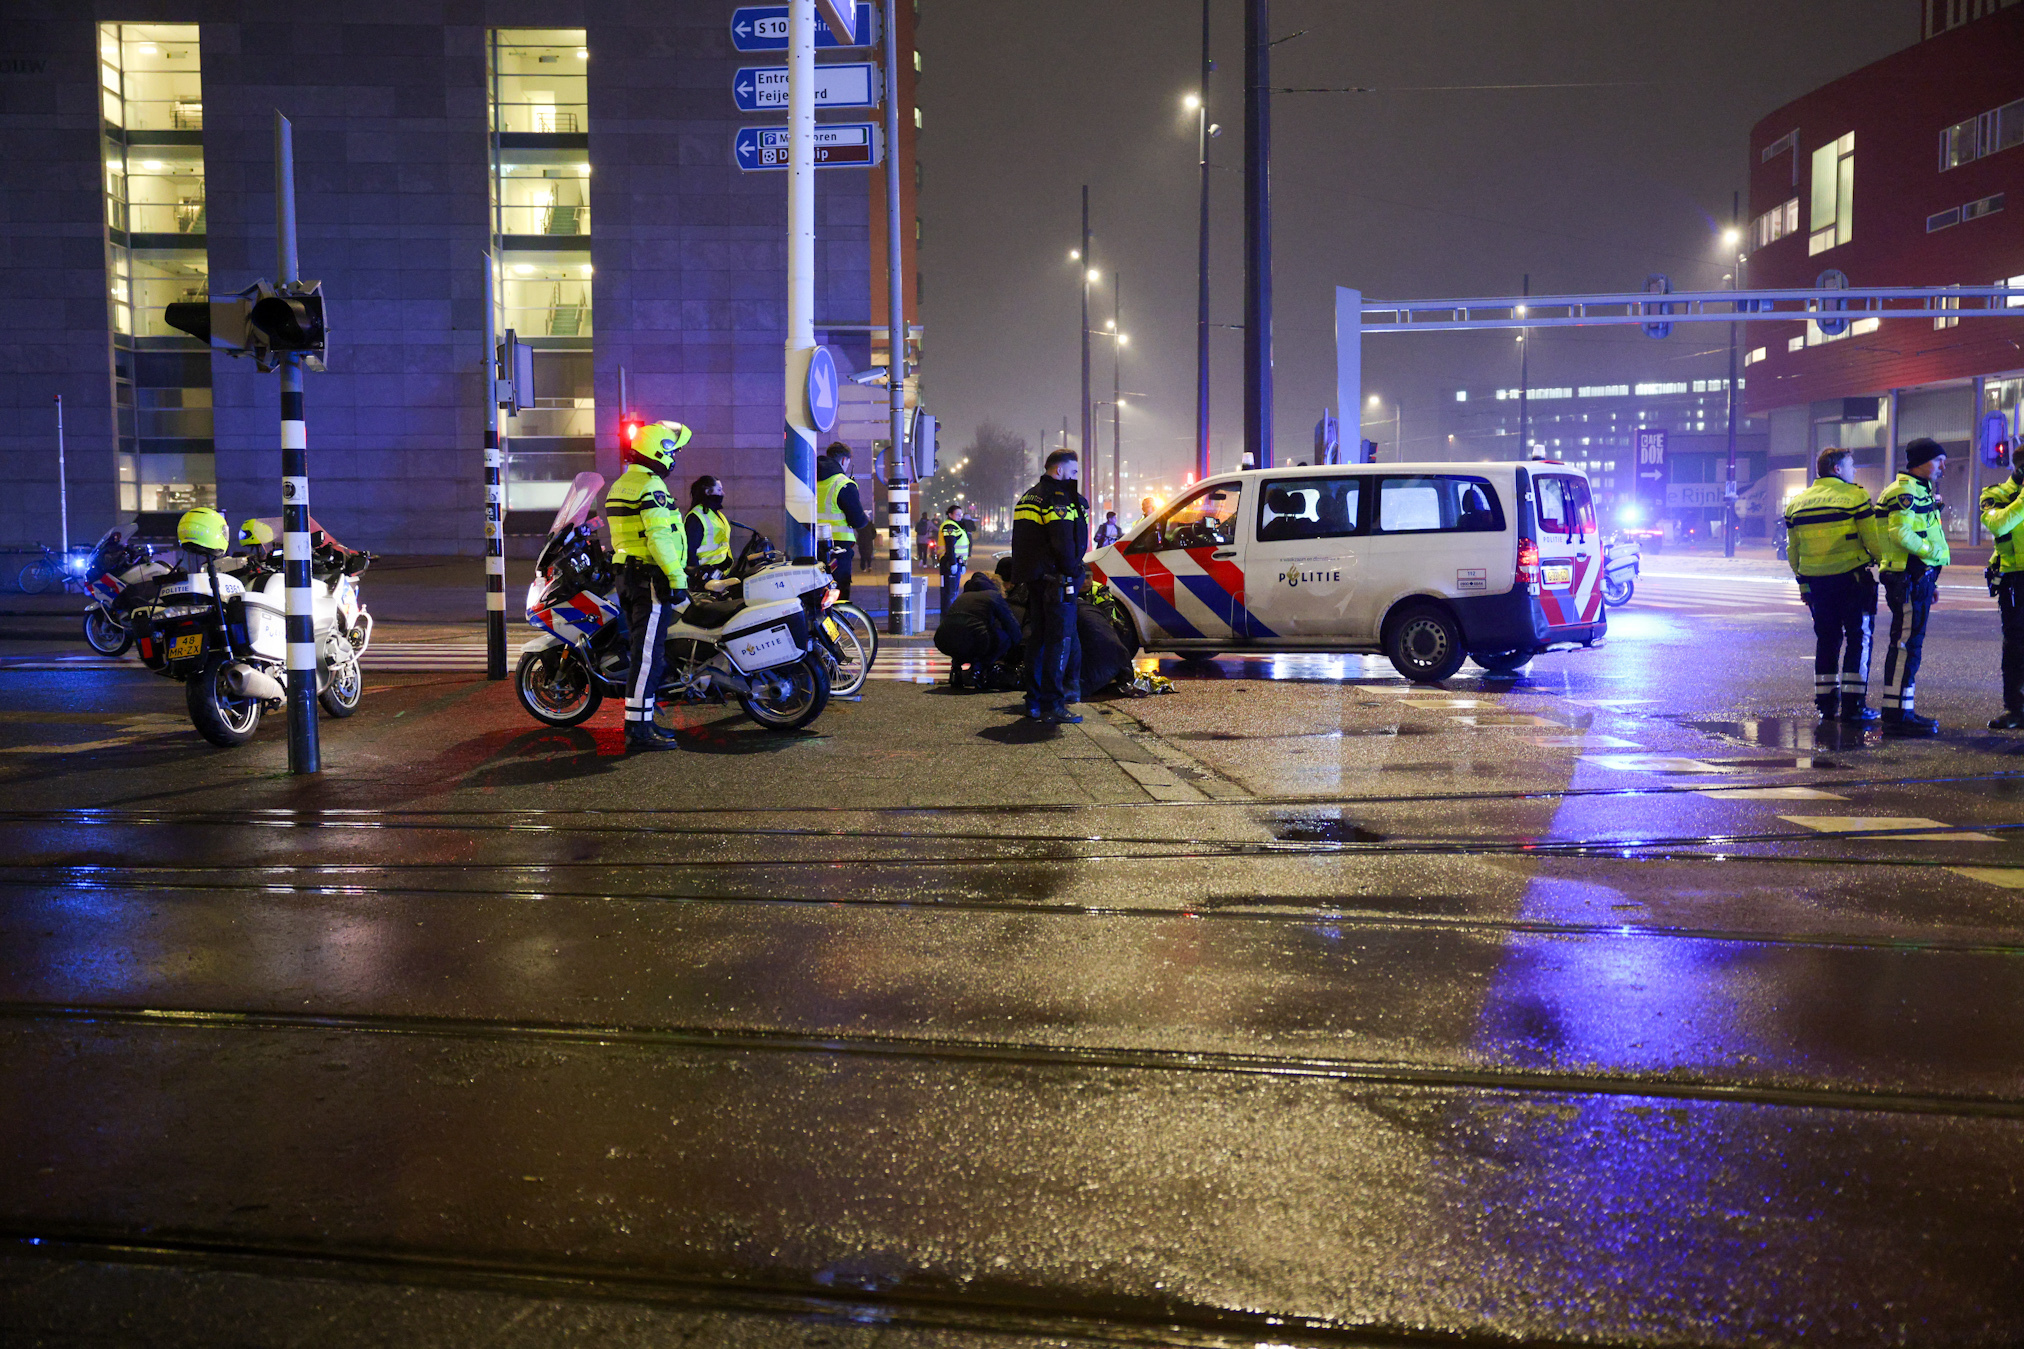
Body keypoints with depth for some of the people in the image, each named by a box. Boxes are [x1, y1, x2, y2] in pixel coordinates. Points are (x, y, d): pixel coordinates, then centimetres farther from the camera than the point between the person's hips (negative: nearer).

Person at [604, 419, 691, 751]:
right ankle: (638, 728, -9)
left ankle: (642, 721, 19)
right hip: (652, 579, -10)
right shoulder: (651, 487, -14)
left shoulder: (619, 486, 18)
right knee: (648, 655, -9)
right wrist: (677, 579, -22)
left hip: (627, 575, 10)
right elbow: (659, 537, -22)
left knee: (646, 652, 15)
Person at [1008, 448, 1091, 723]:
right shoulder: (1058, 498, -13)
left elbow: (1023, 543, 22)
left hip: (1033, 579, 10)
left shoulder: (1028, 498, 20)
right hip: (1056, 581, -10)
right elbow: (1064, 543, -20)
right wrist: (1073, 571, -10)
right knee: (1060, 640, -7)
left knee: (1038, 638, 15)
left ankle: (1034, 701, 19)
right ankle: (1052, 705, -10)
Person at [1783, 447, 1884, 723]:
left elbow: (1793, 550, 13)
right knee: (1858, 637, 2)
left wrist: (1803, 582, 20)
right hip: (1851, 577, -5)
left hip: (1815, 582, 5)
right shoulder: (1855, 496, -7)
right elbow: (1873, 541, -9)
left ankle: (1826, 701, 15)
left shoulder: (1796, 503, 9)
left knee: (1827, 638, 14)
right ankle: (1853, 704, -1)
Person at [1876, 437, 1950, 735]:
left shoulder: (1920, 491, 23)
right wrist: (1935, 552, -15)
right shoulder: (1906, 491, -12)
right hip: (1910, 579, -11)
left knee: (1908, 645, 13)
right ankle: (1898, 716, -10)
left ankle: (1899, 711, 19)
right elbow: (1900, 533, -25)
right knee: (1906, 645, -10)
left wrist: (1930, 581, 25)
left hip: (1916, 578, 11)